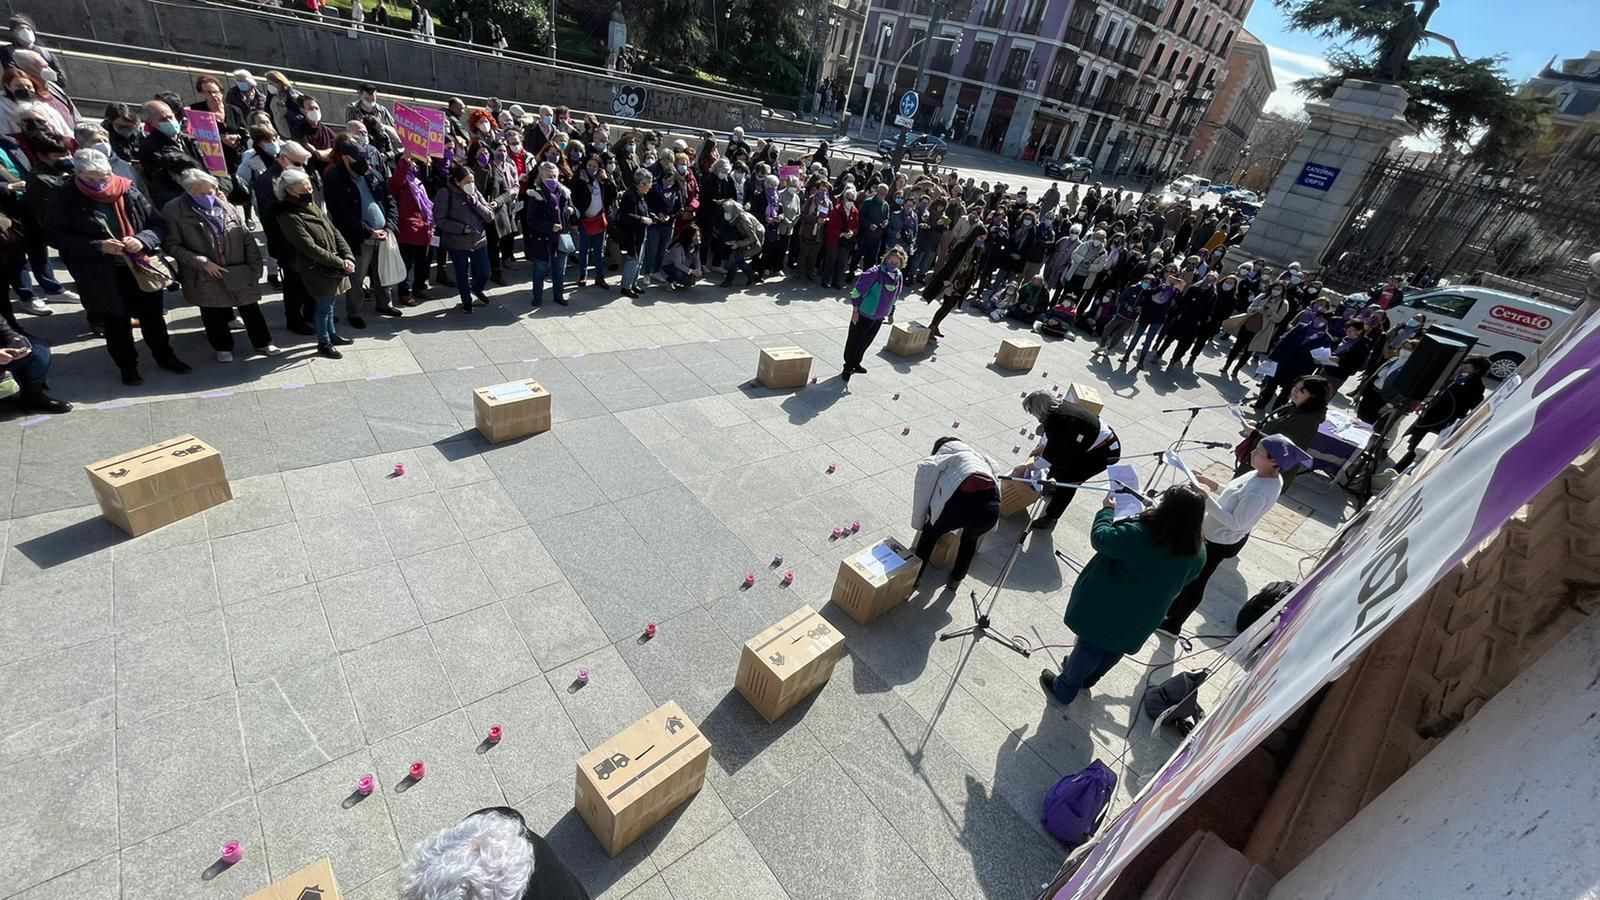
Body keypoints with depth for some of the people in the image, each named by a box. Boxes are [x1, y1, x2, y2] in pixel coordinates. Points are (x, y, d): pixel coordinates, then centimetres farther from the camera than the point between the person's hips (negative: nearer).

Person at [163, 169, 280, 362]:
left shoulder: (227, 207, 0)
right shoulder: (174, 212, -8)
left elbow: (247, 239, 3)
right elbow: (172, 245, -8)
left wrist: (255, 265, -5)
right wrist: (202, 262, -17)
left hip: (239, 272, 2)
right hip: (206, 277, -1)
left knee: (251, 309, 12)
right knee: (214, 315, 12)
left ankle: (262, 342, 29)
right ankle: (223, 347, 30)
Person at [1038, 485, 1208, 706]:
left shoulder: (1139, 533, -34)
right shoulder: (1198, 554, -16)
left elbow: (1100, 538, -20)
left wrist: (1107, 510, -4)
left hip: (1106, 608, -4)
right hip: (1140, 621, 4)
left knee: (1089, 647, 18)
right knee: (1115, 649, 29)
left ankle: (1064, 689, 39)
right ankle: (1087, 678, 54)